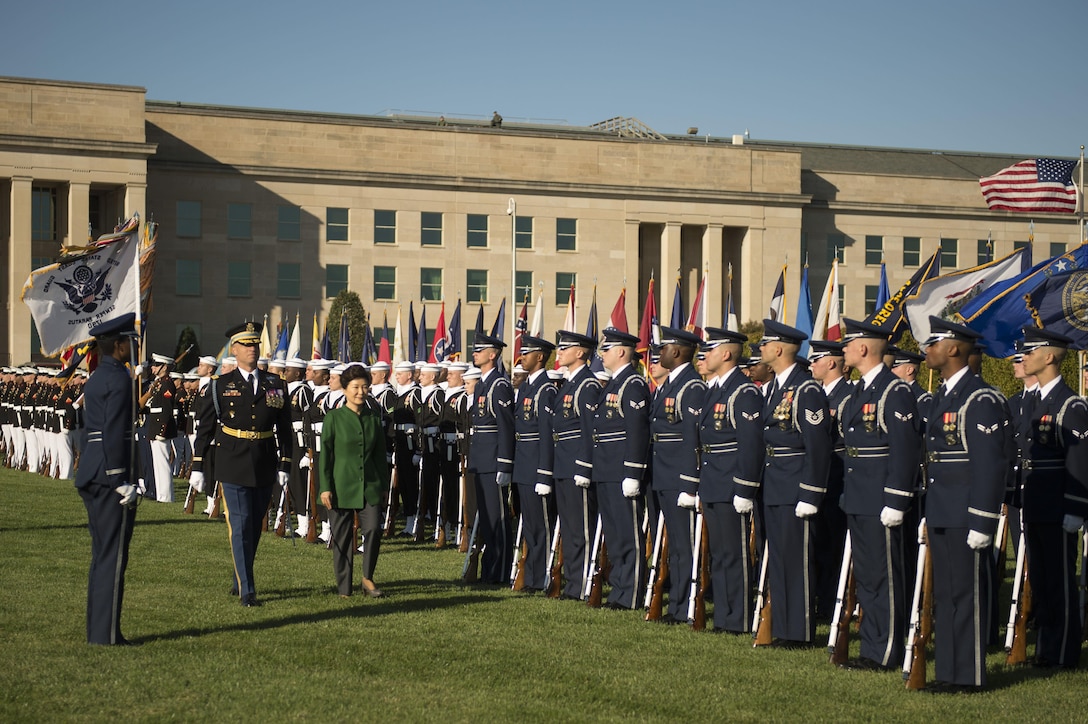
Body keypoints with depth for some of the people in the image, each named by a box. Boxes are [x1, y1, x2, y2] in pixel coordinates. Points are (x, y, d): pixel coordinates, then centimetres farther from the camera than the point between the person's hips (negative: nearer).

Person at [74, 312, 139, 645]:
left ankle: (97, 630, 18)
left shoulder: (96, 378, 18)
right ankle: (106, 633, -3)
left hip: (93, 476, 10)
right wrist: (121, 481, -19)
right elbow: (114, 432, -20)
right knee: (113, 556, -5)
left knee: (102, 555, 14)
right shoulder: (119, 379, -13)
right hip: (111, 476, -10)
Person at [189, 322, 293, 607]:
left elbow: (284, 430, 9)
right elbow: (205, 428, 2)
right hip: (233, 466, -3)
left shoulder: (275, 385, 7)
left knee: (255, 527, 11)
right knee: (240, 526, -6)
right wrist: (197, 466, 0)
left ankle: (241, 580, 27)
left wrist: (284, 466, 5)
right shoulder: (221, 386, 0)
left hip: (264, 467, 3)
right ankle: (246, 590, -3)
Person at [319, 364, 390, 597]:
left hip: (370, 486, 2)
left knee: (373, 530, -10)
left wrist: (384, 484, 12)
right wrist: (325, 487, -7)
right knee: (342, 537, 2)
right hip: (342, 487, -2)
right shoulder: (334, 418, -2)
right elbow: (325, 454, -2)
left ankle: (368, 577, 9)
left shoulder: (374, 417, 7)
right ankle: (344, 587, 13)